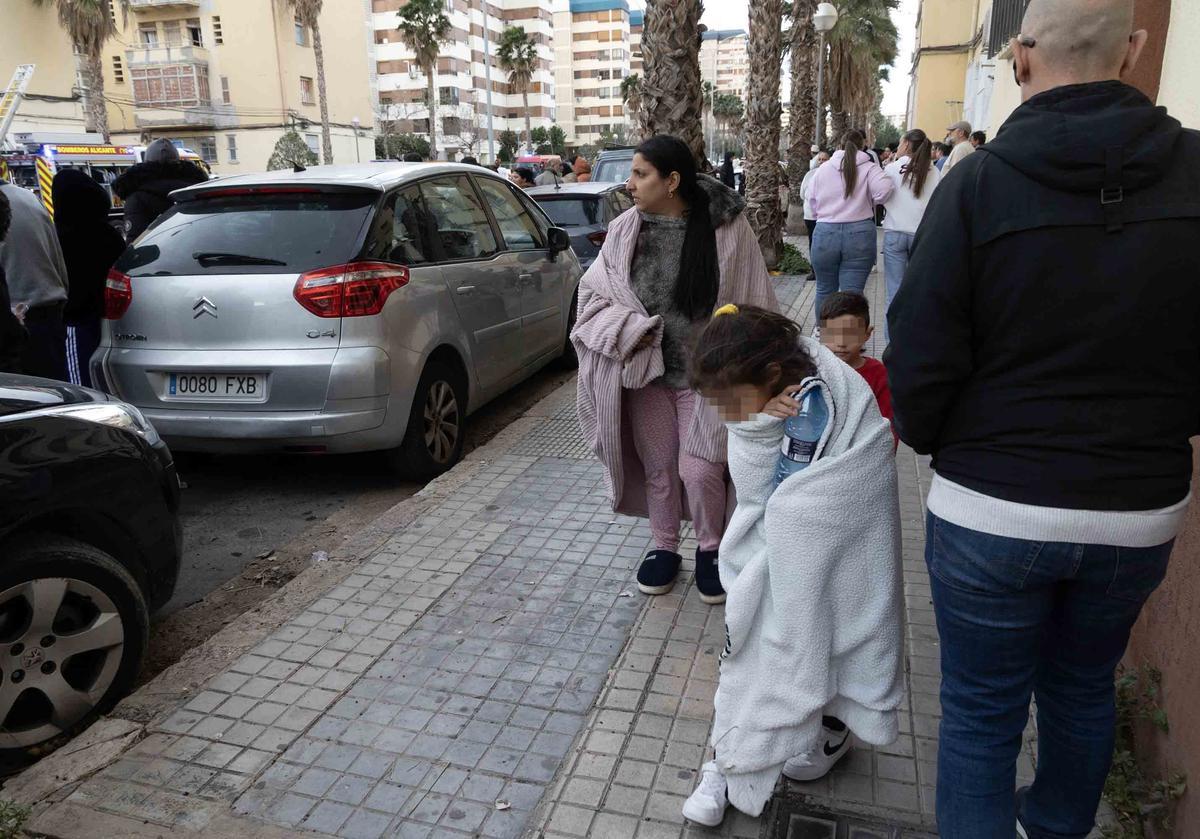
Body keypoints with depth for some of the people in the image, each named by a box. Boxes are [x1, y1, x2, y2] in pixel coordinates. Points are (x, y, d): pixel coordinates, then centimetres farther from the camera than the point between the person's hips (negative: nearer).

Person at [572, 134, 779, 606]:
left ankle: (710, 549, 26)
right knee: (657, 468, 12)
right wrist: (630, 331, -13)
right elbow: (592, 293, 4)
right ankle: (665, 548, 35)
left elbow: (753, 306, -6)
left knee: (699, 470, -2)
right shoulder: (625, 231, -4)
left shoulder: (727, 229, -13)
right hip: (646, 372, 3)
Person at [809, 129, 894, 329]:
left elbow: (814, 204, 11)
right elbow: (884, 191, -17)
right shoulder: (869, 168, -1)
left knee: (824, 289, 16)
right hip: (859, 234, -2)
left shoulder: (823, 168, 6)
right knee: (852, 293, 0)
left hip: (825, 232, 2)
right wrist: (866, 202, 3)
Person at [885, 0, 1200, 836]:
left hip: (990, 509, -3)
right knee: (1084, 686, 26)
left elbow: (921, 356, -12)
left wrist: (926, 436, 8)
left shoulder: (977, 183, -15)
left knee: (981, 712, 12)